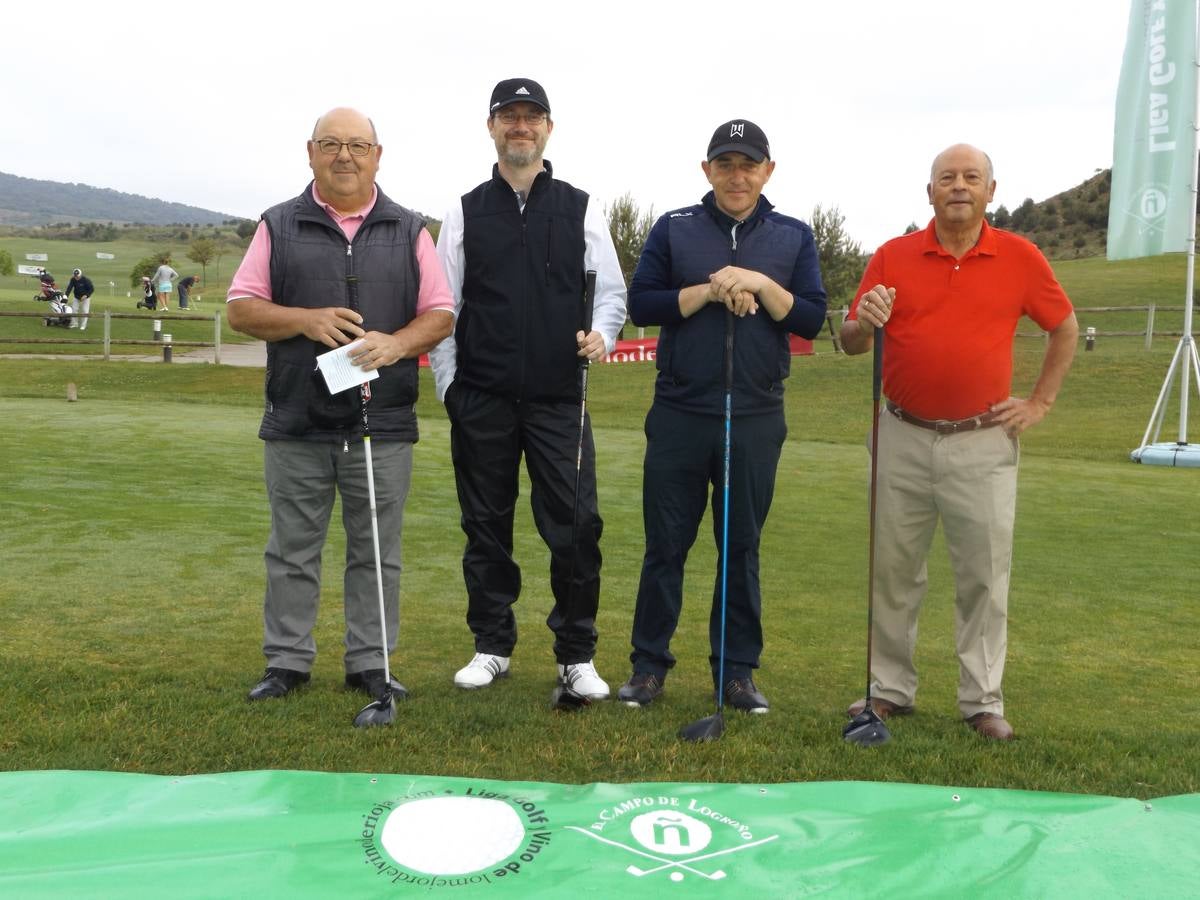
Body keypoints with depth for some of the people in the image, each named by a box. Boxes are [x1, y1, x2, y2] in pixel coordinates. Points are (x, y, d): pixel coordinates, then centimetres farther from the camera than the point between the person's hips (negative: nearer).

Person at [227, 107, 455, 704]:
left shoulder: (409, 231, 10)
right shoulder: (279, 226, 9)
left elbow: (440, 314, 6)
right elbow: (241, 309, 5)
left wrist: (396, 343, -14)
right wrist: (306, 320, -13)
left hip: (383, 425, 0)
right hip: (296, 425, 0)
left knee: (376, 553, 6)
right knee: (293, 552, 8)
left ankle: (370, 664, 17)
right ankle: (287, 661, 20)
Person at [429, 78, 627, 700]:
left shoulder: (580, 210, 8)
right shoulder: (466, 213, 9)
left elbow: (611, 292, 8)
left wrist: (601, 335, -13)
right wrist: (449, 385, 2)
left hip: (560, 400, -1)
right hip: (481, 402, 1)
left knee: (576, 526, -5)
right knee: (486, 526, 8)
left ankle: (576, 655, 9)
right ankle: (492, 646, 23)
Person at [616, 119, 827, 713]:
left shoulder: (793, 237, 8)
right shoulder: (674, 229, 5)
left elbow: (812, 319, 0)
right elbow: (640, 304, -3)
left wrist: (761, 285, -14)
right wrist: (709, 291, -14)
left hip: (756, 419, 1)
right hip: (679, 414, 0)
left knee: (742, 547, 8)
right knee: (666, 544, 5)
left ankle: (737, 670, 19)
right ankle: (649, 664, 17)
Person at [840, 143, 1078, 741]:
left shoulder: (1020, 258, 2)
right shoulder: (892, 257, 2)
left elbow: (1065, 330, 15)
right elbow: (850, 343, 3)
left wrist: (1040, 402, 8)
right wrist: (863, 322, -19)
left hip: (983, 444, 0)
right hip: (902, 440, 1)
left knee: (985, 576, 4)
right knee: (894, 572, 8)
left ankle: (983, 701, 17)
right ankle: (890, 689, 21)